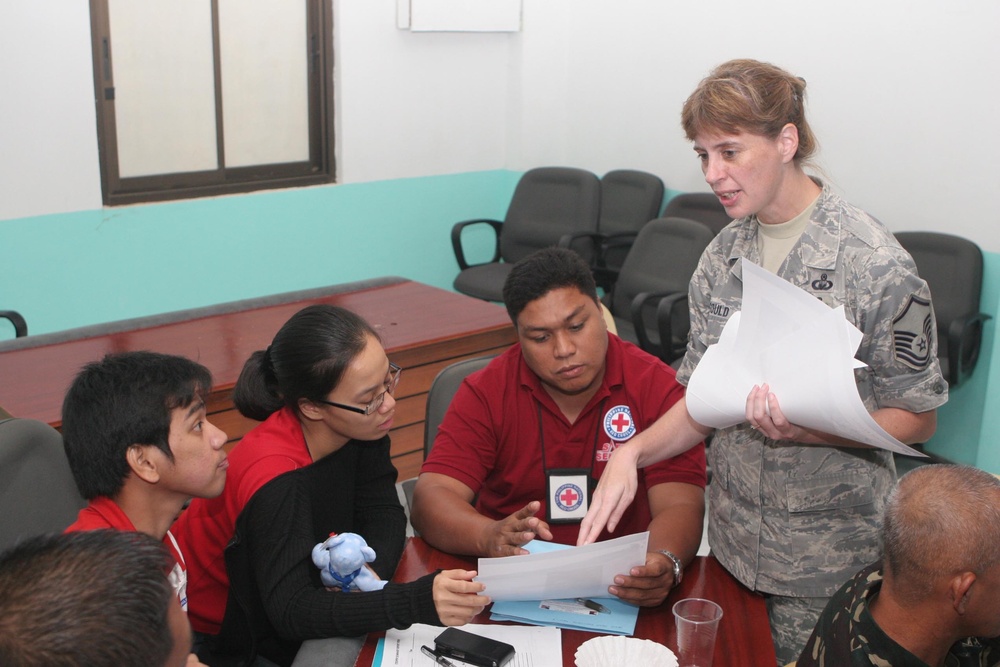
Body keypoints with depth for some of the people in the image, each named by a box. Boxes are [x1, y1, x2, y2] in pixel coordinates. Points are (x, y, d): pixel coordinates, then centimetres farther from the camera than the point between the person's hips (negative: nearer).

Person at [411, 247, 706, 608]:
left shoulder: (656, 388, -2)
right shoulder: (486, 392, -1)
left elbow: (680, 506, -10)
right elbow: (430, 499, -11)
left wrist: (665, 562, -34)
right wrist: (491, 537, -33)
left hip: (618, 587, 0)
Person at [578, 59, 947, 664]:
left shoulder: (875, 262, -17)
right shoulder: (722, 257, 1)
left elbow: (917, 418, -11)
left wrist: (806, 428, -27)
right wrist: (633, 451, -14)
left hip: (830, 552, -5)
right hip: (732, 541, 5)